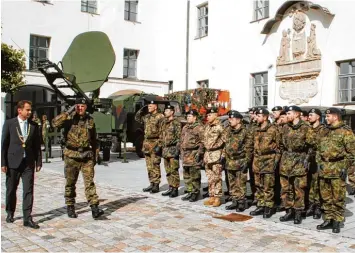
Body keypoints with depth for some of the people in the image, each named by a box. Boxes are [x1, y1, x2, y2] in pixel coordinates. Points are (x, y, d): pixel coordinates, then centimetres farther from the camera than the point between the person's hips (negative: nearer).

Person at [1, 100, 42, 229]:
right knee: (11, 190, 12)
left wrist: (38, 162, 5)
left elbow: (37, 145, 9)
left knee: (28, 190, -4)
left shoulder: (34, 126, 6)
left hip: (28, 163, 1)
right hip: (13, 162, -1)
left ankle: (27, 218, -2)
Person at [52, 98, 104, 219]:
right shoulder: (69, 118, -2)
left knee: (89, 182, -4)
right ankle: (70, 207, 23)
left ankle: (94, 208, -6)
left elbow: (93, 139, 16)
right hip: (71, 156, -1)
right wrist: (68, 112, -22)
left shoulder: (90, 120, 8)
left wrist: (94, 155, 16)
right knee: (70, 183, 9)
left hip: (86, 155, 2)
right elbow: (55, 123, -22)